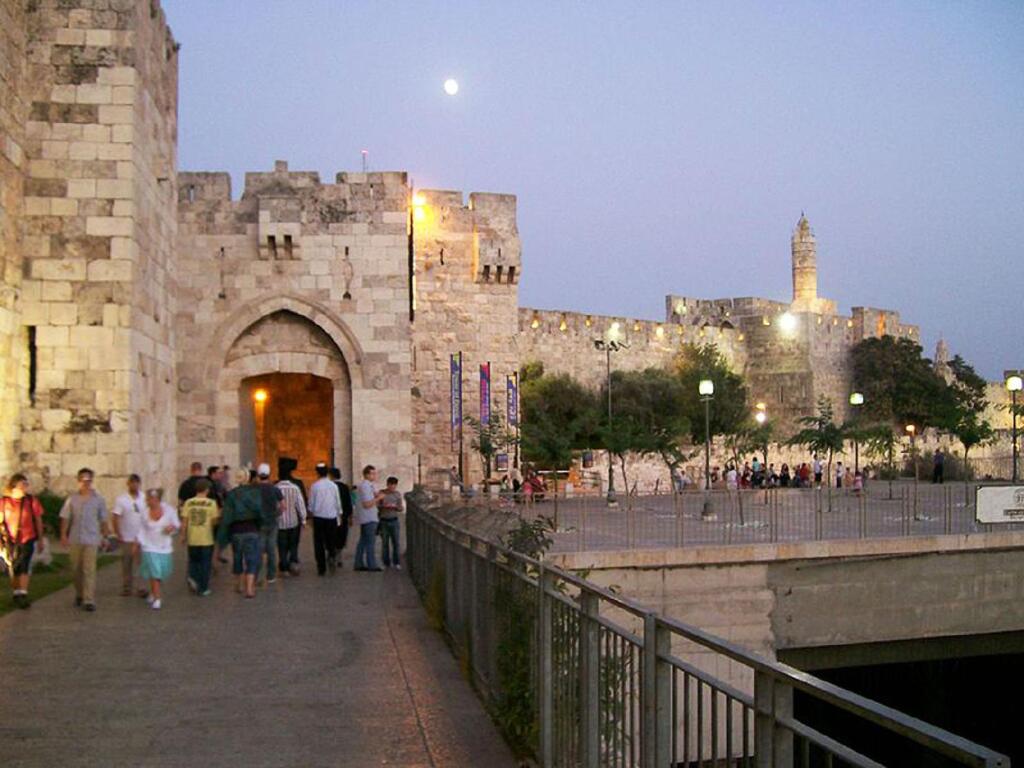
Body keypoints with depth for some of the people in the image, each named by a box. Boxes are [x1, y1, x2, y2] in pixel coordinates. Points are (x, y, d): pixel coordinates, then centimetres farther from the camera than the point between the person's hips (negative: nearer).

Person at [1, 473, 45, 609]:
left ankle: (23, 595, -15)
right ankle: (16, 594, 24)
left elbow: (38, 520, 4)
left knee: (25, 567, -15)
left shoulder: (31, 501, -4)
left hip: (28, 539, -1)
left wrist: (41, 539, 8)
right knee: (13, 569, 10)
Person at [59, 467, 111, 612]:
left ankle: (89, 600, -10)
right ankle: (79, 595, 29)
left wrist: (106, 536, 4)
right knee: (76, 569, 10)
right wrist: (63, 535, -1)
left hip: (91, 540, -2)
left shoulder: (98, 500, 3)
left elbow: (103, 520, 6)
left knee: (89, 570, -9)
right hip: (74, 539, 2)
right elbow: (65, 518, 6)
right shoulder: (72, 499, 6)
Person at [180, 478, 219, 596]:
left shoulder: (188, 503, -2)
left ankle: (193, 578, -2)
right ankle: (203, 588, 10)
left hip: (192, 539, 2)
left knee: (193, 561, 20)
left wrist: (183, 536, 9)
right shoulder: (211, 503, -8)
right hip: (207, 539, -2)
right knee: (205, 564, 7)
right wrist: (218, 514, 13)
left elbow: (184, 521, -1)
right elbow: (214, 521, -7)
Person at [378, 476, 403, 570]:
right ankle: (386, 563, 10)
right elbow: (377, 506, -2)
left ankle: (397, 563, 4)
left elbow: (401, 509, 5)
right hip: (384, 521, -1)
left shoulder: (398, 494, 2)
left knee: (396, 542, -2)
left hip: (394, 521, 1)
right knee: (385, 543, 3)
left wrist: (395, 506, -14)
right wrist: (384, 506, -21)